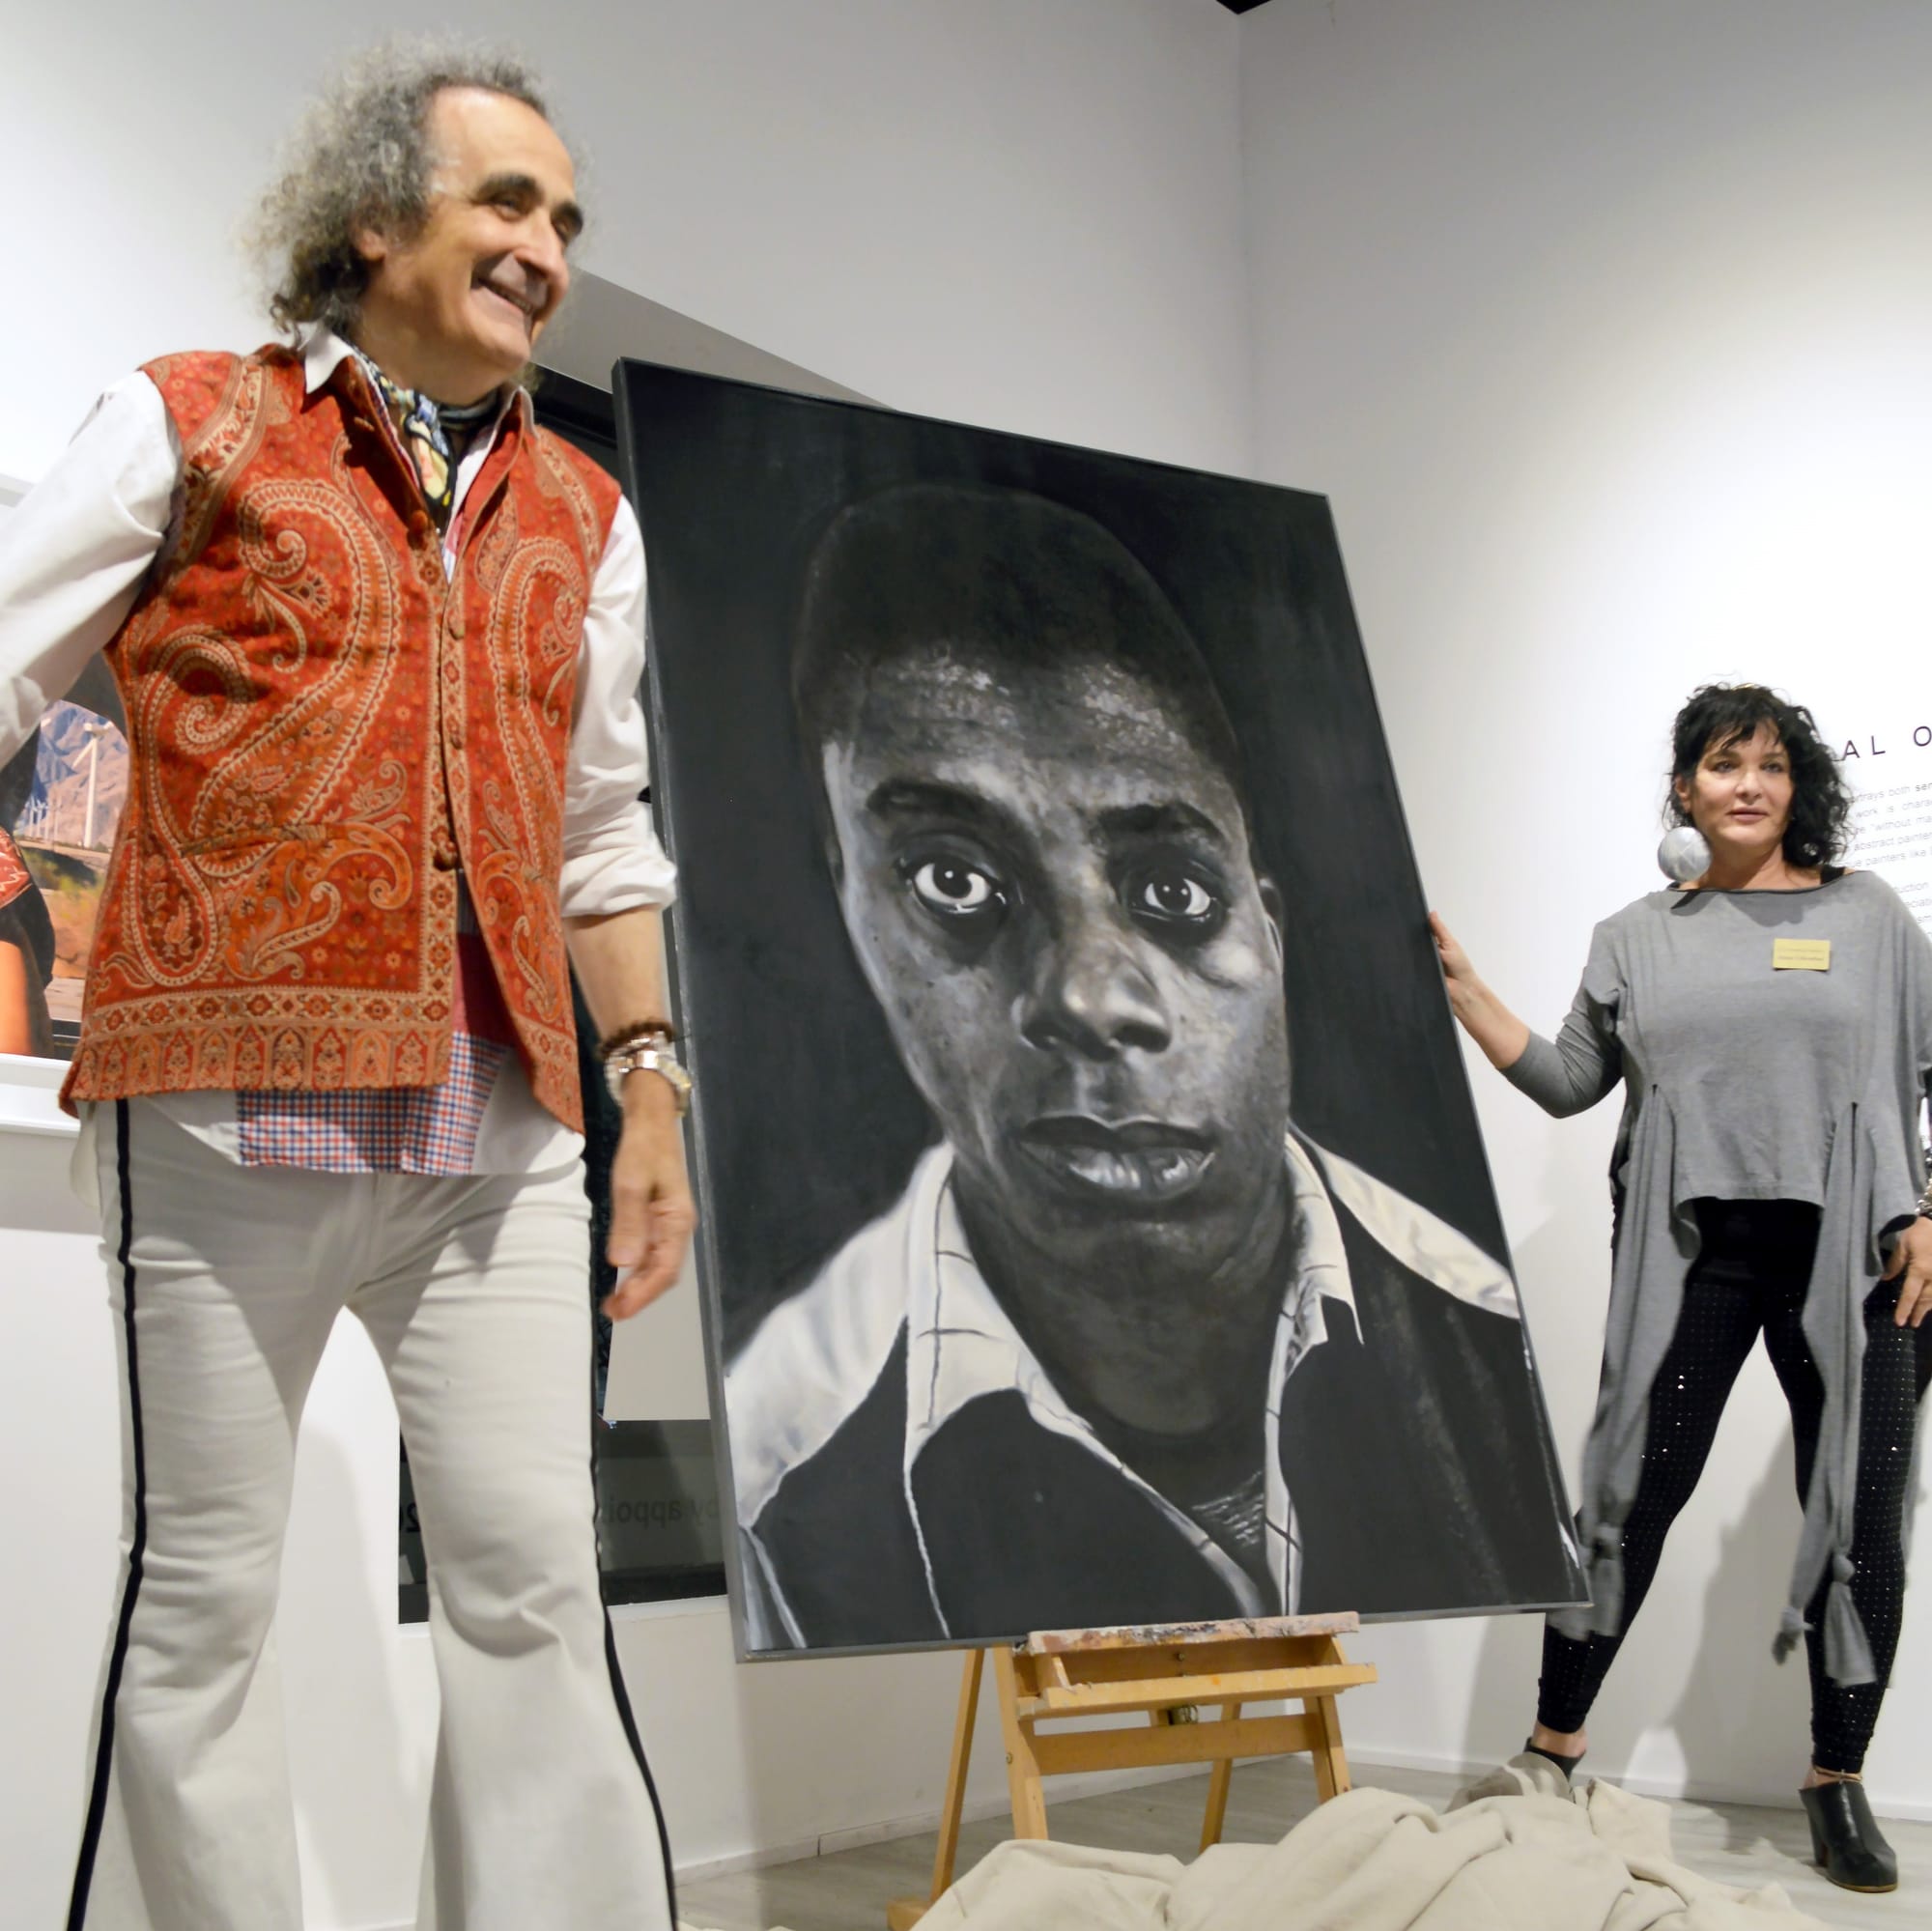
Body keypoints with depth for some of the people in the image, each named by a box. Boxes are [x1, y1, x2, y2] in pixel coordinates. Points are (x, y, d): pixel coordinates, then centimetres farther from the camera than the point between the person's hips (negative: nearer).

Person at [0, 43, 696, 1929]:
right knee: (202, 1590, 3)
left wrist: (649, 1079, 14)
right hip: (229, 1105, -3)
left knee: (535, 1586, 1)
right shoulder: (190, 427, 7)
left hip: (499, 1130, 4)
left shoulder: (583, 517, 19)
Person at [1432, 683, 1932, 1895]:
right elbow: (1568, 1083, 9)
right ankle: (1553, 1745, 12)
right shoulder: (1639, 938, 11)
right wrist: (1459, 985, 3)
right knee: (1633, 1489, 0)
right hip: (1692, 1251, 0)